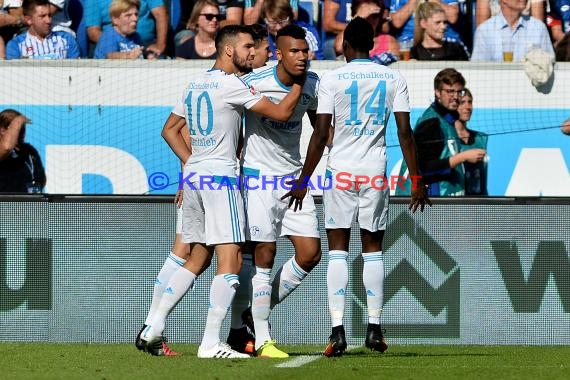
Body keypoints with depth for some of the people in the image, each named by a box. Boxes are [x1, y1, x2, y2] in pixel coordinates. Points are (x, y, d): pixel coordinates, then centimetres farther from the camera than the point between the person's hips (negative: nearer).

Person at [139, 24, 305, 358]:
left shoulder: (195, 84, 14)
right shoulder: (230, 84, -11)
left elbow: (170, 130, 22)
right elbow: (281, 113, -11)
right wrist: (300, 84, 3)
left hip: (193, 177, 9)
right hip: (220, 178, -9)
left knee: (197, 259, 16)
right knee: (230, 261, -9)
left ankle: (154, 329, 12)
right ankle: (211, 343, -15)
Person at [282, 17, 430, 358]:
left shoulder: (332, 79, -3)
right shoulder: (393, 79, 3)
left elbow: (321, 134, -5)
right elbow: (405, 132, 0)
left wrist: (304, 180, 1)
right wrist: (417, 181, 5)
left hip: (341, 169, -2)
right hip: (376, 170, 2)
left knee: (338, 250, 1)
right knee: (373, 249, 11)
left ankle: (338, 330, -9)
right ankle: (374, 328, 8)